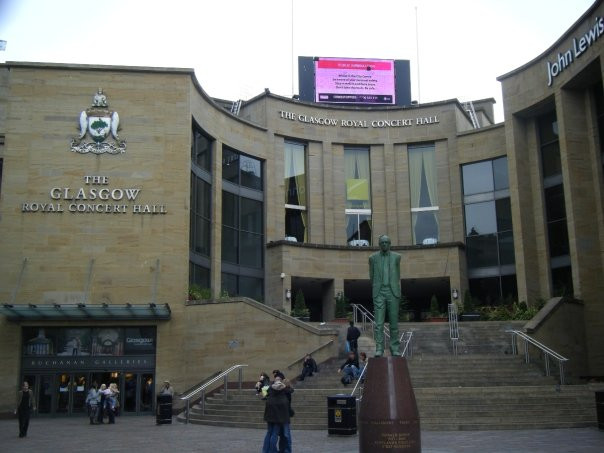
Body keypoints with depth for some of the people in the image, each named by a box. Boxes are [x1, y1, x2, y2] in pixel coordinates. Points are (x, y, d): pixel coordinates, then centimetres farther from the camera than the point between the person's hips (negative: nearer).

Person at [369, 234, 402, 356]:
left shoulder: (396, 257, 7)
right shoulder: (373, 258, 6)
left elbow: (397, 276, 16)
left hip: (393, 292, 1)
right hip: (379, 293, -1)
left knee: (394, 322, 3)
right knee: (379, 323, -6)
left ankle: (394, 349, 9)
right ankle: (379, 349, -5)